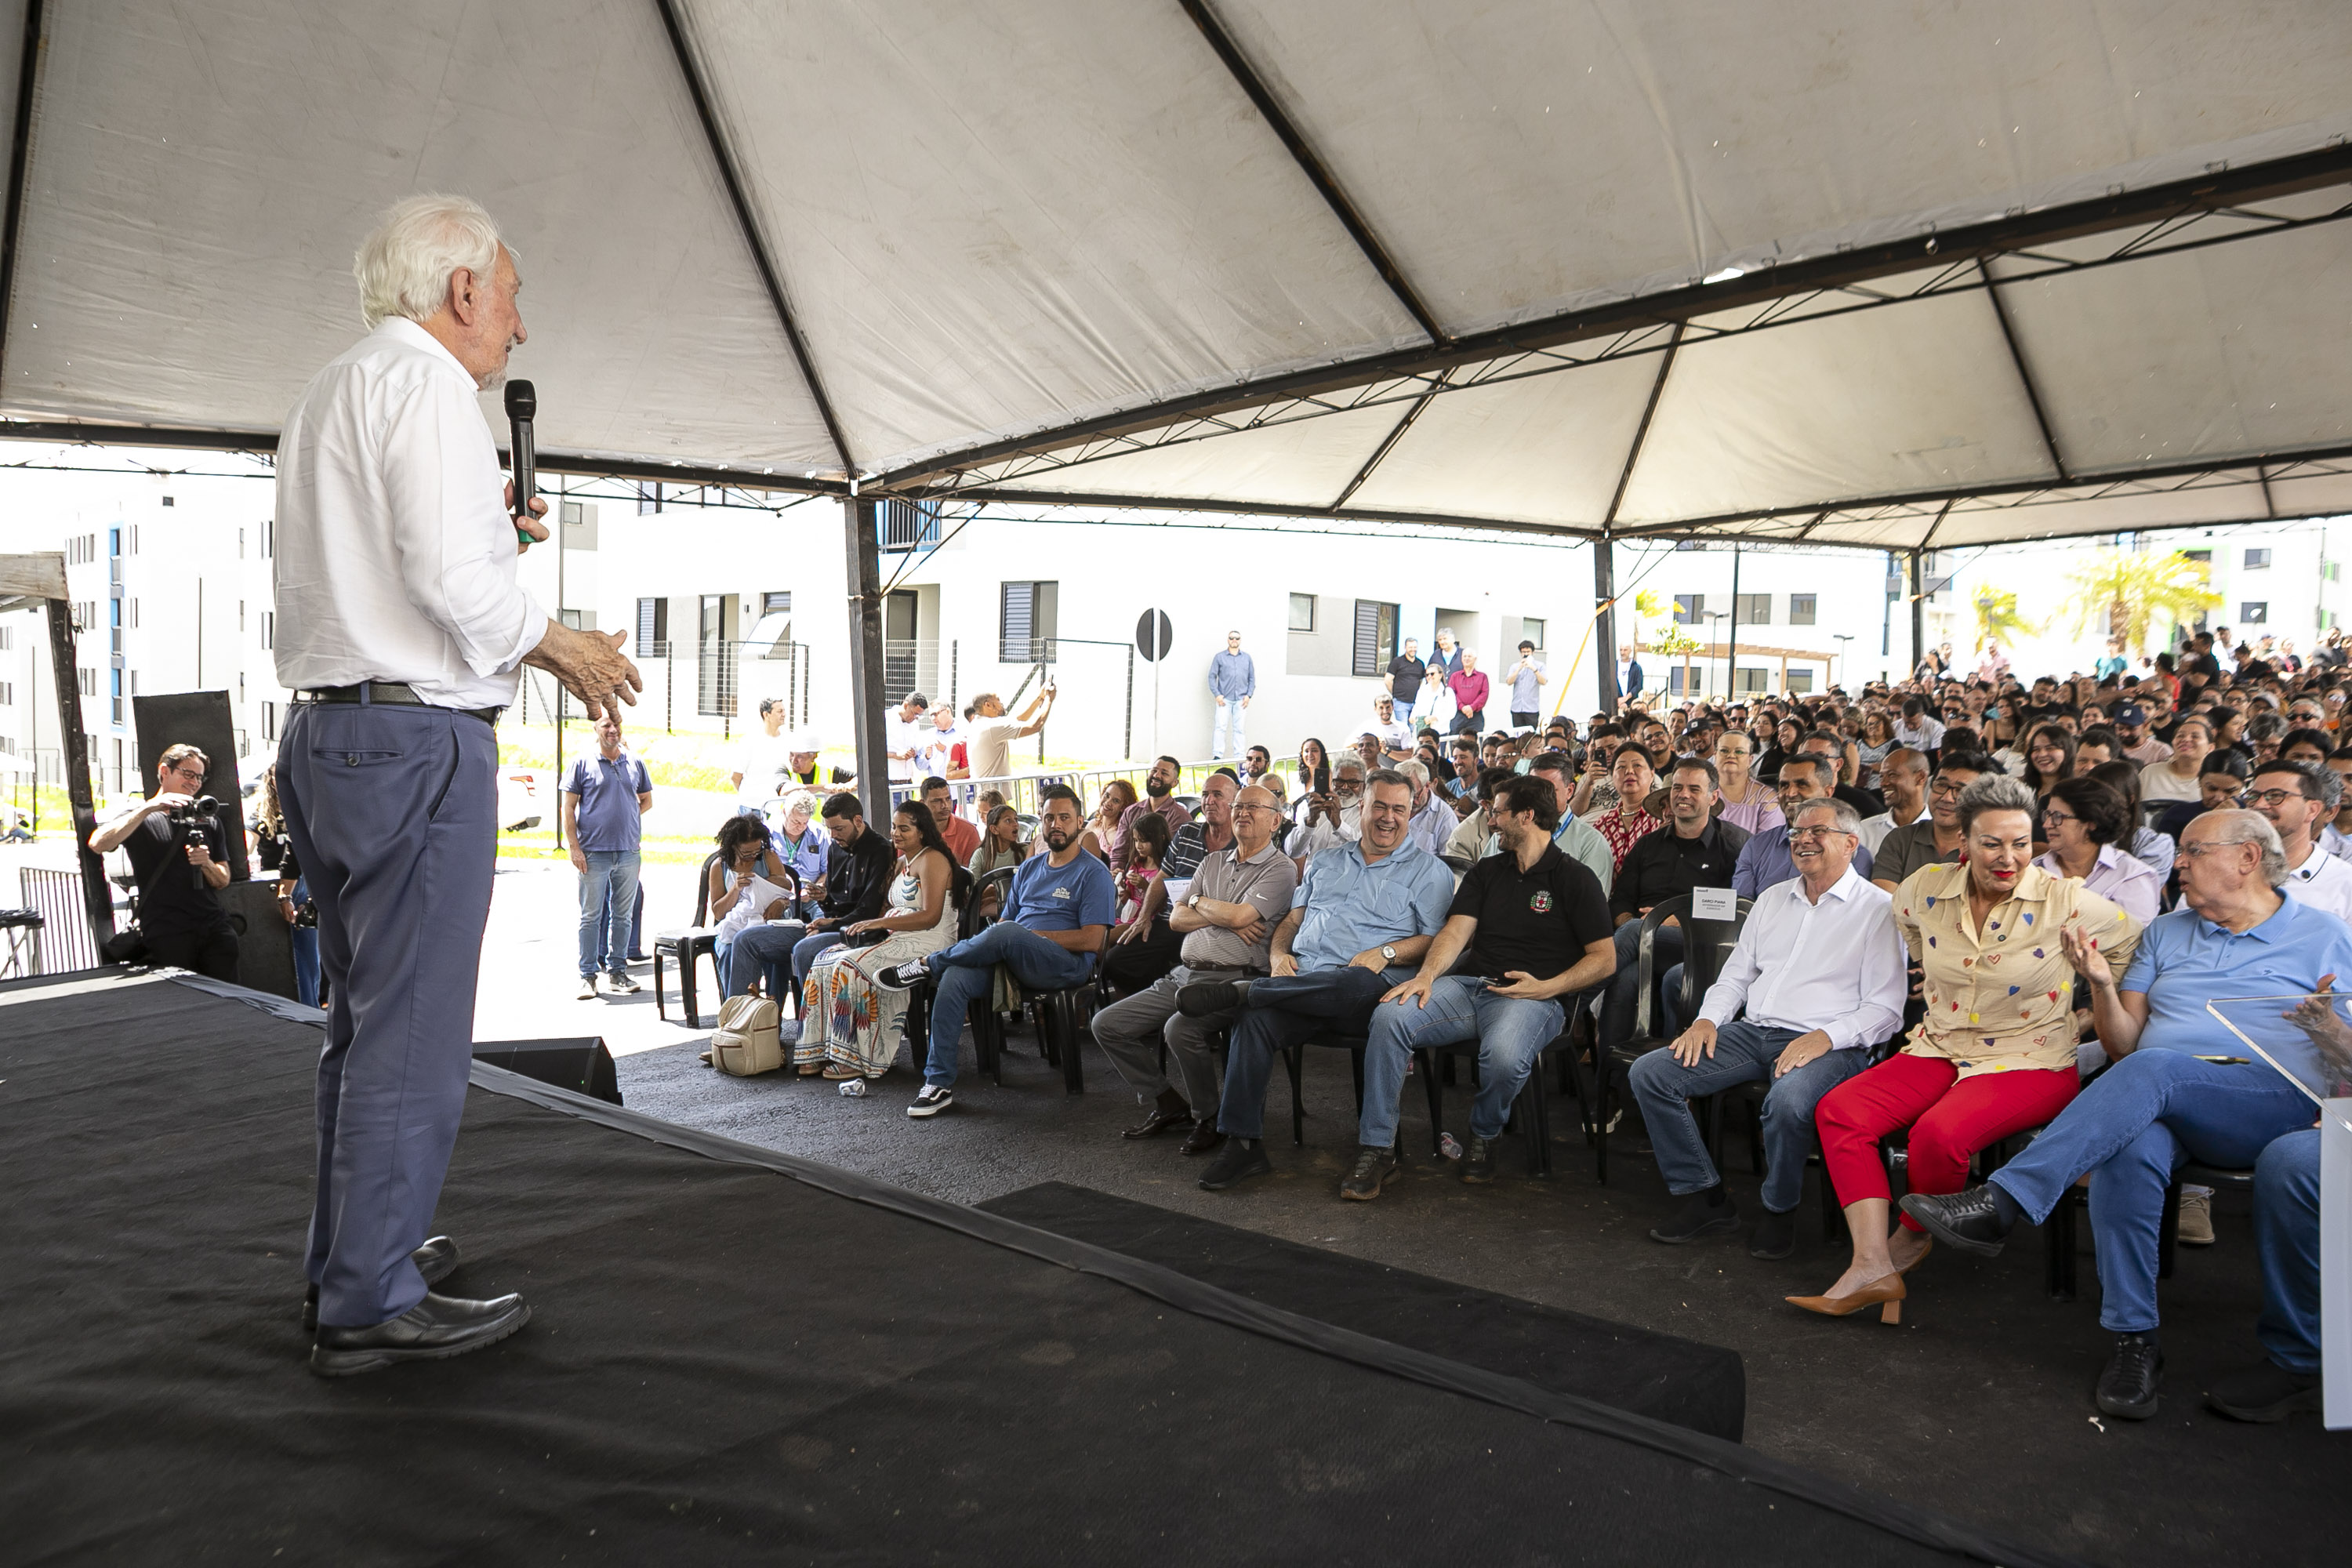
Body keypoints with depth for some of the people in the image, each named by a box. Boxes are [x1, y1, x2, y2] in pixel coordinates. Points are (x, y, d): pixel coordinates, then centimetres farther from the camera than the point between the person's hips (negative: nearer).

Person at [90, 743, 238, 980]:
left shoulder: (208, 820, 20)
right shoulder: (138, 815, 8)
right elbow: (97, 845, -14)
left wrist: (206, 864, -6)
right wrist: (148, 807, -17)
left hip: (214, 927, 3)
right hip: (167, 934, -3)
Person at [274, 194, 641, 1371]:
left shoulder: (325, 393, 22)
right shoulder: (421, 378, -9)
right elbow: (450, 577, -20)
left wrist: (490, 534, 20)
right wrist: (564, 648, -6)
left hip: (321, 733, 10)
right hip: (416, 740, -10)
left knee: (363, 1017, 18)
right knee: (412, 1033, -4)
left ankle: (351, 1256, 30)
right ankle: (372, 1305, 4)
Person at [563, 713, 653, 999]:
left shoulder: (635, 764, 11)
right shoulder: (582, 763, 2)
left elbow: (647, 801, 24)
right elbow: (569, 808, 0)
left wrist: (628, 816, 7)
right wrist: (574, 847, -7)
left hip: (629, 852, 3)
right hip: (594, 852, -3)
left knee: (623, 915, 7)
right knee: (591, 916, 0)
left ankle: (617, 972, 16)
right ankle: (587, 976, 6)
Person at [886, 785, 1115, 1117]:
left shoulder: (1093, 873, 2)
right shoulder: (1029, 868, 23)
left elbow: (1092, 940, -8)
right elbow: (1005, 917, 19)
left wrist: (1030, 935, -9)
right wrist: (981, 946, -4)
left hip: (1067, 963, -6)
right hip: (1013, 960, 6)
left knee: (1005, 934, -36)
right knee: (955, 977, -24)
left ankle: (927, 964, -10)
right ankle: (938, 1083, -19)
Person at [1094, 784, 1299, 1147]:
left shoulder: (1280, 869, -1)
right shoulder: (1214, 862, 20)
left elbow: (1240, 916, -17)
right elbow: (1176, 919, 11)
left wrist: (1199, 902, 2)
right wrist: (1226, 919, -4)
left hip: (1232, 978, -8)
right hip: (1184, 974, 8)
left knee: (1180, 1029, -35)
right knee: (1107, 1024, -1)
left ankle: (1209, 1118, -9)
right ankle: (1168, 1104, 11)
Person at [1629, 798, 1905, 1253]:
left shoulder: (1879, 909, 1)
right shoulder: (1772, 898, 20)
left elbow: (1885, 1009, -5)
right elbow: (1736, 974, 22)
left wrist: (1824, 1037, -20)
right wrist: (1707, 1019, 3)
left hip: (1828, 1044, -6)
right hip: (1752, 1030, 6)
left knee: (1787, 1099, -39)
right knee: (1648, 1074, -13)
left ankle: (1780, 1211, -10)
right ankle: (1706, 1198, -3)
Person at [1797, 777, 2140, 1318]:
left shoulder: (2065, 901, -10)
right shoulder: (1926, 889, 0)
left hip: (2030, 1061, -5)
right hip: (1939, 1049, 5)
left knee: (1940, 1133, -33)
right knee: (1838, 1110, -18)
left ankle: (1910, 1242, -2)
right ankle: (1873, 1268, -22)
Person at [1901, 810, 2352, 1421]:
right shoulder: (2165, 933, 23)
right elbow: (2123, 1048, 15)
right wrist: (2102, 984, -2)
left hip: (2277, 1102, -3)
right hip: (2159, 1105, 3)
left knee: (2153, 1071, -36)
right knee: (2128, 1151, -34)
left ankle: (1999, 1204, -42)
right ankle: (2134, 1339, -26)